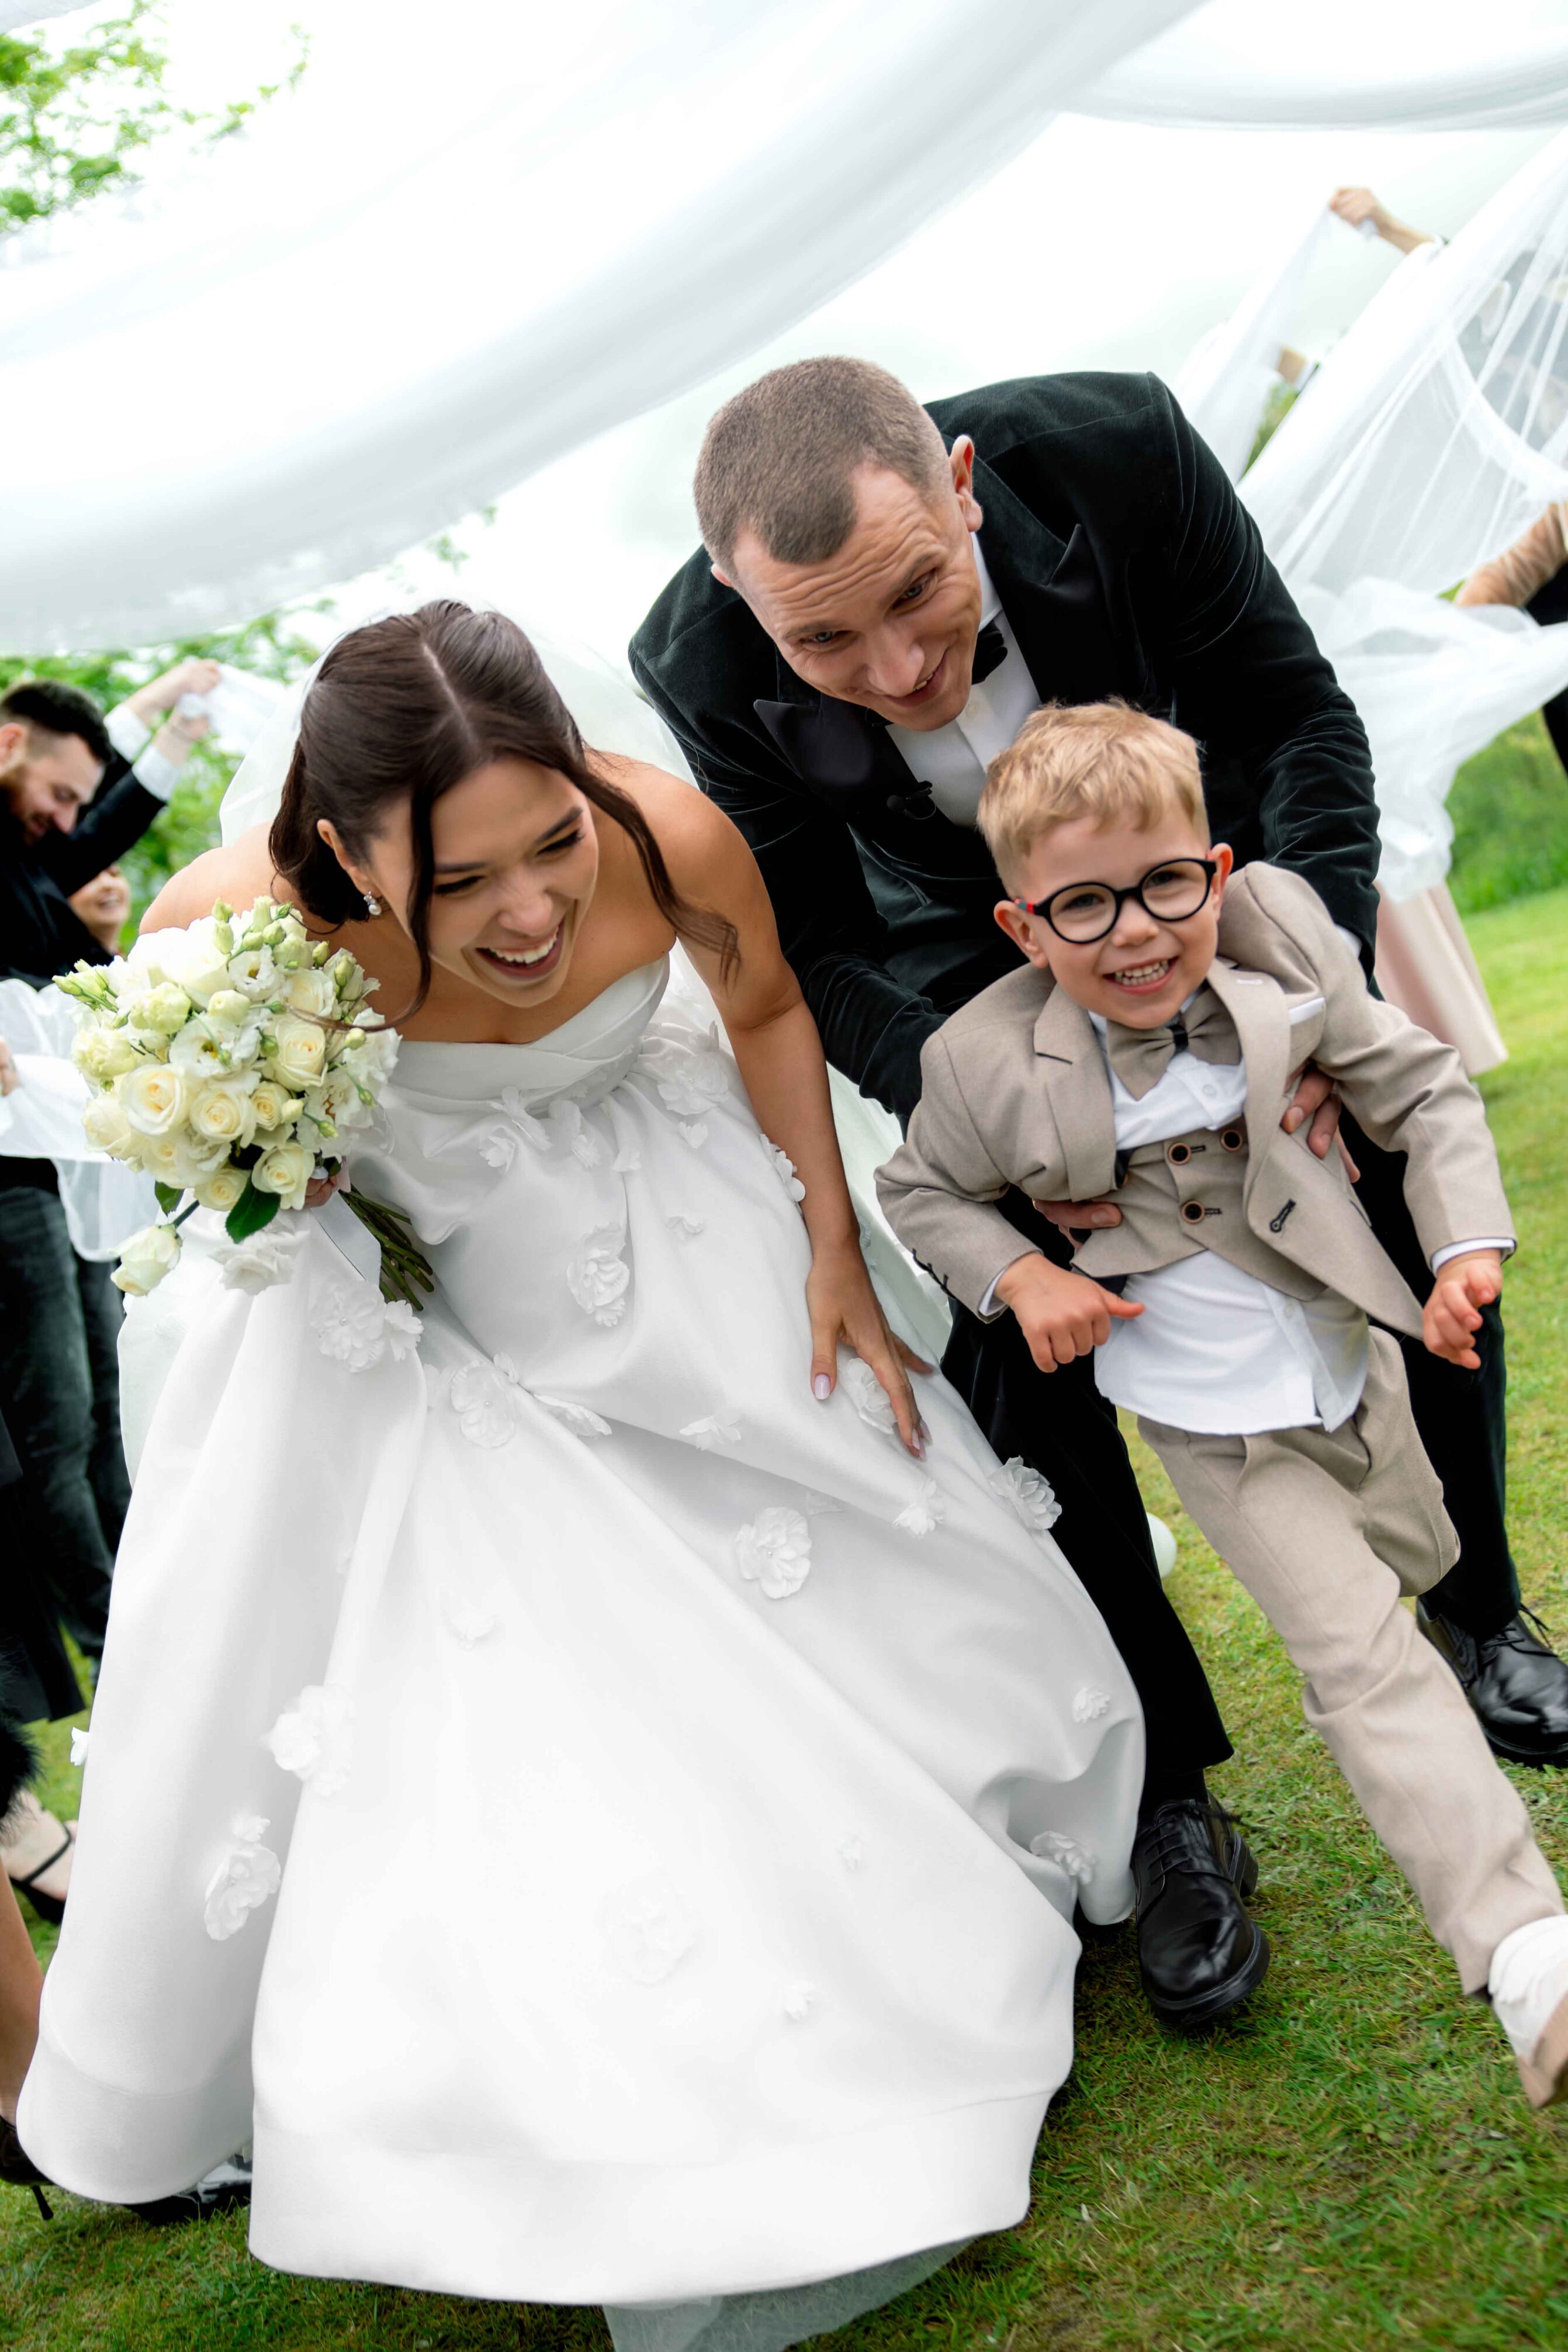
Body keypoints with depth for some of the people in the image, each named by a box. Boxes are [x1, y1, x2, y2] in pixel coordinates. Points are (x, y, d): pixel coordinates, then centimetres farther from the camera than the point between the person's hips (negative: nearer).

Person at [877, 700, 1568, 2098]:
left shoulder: (1282, 969, -17)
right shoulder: (989, 1064, -21)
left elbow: (1422, 1089, -5)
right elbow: (922, 1190, -1)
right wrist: (1019, 1275, -18)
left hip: (1350, 1354, 4)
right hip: (1213, 1419, -4)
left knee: (1422, 1567, 26)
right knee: (1362, 1651, -10)